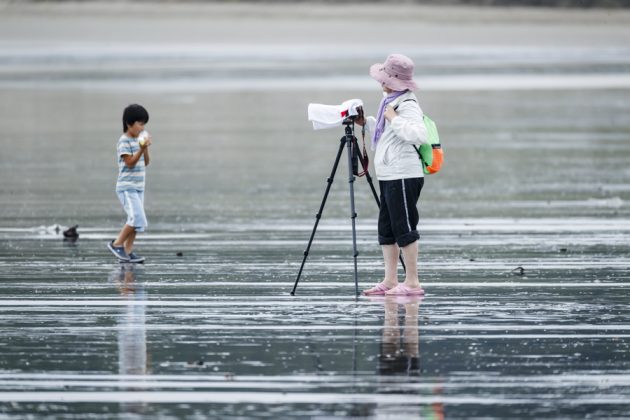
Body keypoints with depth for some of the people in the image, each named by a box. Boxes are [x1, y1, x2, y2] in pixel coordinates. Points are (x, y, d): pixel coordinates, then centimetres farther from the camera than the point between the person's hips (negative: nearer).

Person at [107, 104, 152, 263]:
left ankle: (127, 252, 9)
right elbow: (130, 163, -18)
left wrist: (146, 148, -3)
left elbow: (145, 162, 12)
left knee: (135, 221, 6)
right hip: (127, 187, -9)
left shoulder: (138, 140, 12)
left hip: (138, 187, 9)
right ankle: (117, 244, -6)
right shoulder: (124, 141, -12)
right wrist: (141, 149, -26)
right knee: (138, 219, -17)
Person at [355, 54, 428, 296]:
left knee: (404, 228, -7)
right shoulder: (389, 101, 15)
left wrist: (395, 119, -24)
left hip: (404, 176, -10)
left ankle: (412, 283, -4)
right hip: (389, 176, 10)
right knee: (387, 229, 12)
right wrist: (366, 123, 20)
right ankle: (390, 281, 16)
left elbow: (419, 135, -30)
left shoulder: (407, 106, -15)